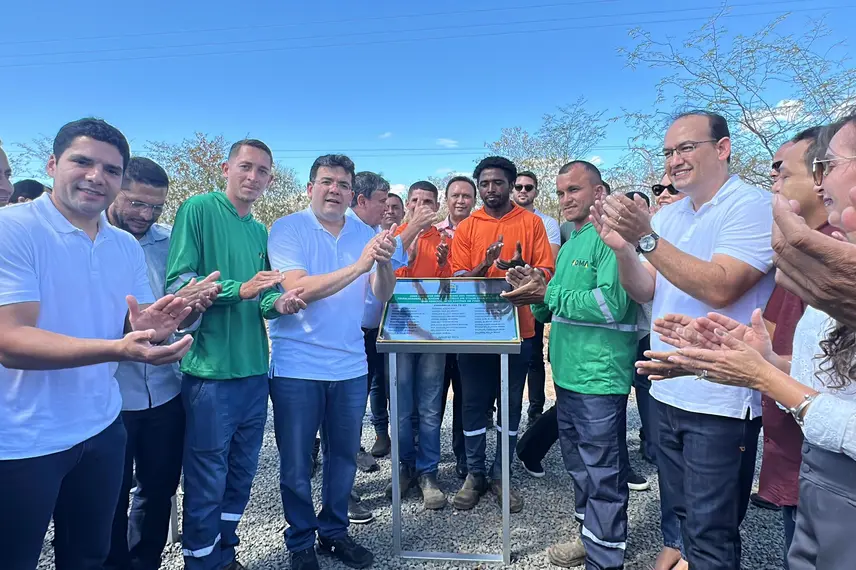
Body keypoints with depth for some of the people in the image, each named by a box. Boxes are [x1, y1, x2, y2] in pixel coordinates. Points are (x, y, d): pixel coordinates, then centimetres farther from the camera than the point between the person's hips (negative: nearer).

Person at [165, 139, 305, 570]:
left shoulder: (260, 231, 12)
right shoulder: (199, 209, -7)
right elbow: (178, 283, -14)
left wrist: (278, 303, -7)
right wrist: (239, 290, -24)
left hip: (254, 368, 7)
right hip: (211, 369, -7)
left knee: (242, 471, 18)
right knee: (207, 479, 5)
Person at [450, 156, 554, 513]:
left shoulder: (531, 223, 2)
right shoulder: (466, 228, 4)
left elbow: (545, 273, -2)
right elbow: (458, 278, -2)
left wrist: (521, 269, -23)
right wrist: (484, 266, -21)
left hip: (518, 329, 0)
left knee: (511, 405, 10)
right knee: (474, 403, 8)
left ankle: (500, 475, 25)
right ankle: (475, 474, 24)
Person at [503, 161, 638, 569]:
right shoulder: (569, 245, 16)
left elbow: (612, 304, -24)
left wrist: (548, 294, -20)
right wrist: (534, 294, 1)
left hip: (600, 377, -9)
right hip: (569, 374, 10)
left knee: (602, 474, 2)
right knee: (579, 466, 21)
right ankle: (589, 536, 38)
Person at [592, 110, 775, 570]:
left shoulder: (752, 206, -11)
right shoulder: (668, 215, 10)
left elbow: (719, 289, -24)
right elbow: (645, 292, 5)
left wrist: (646, 238, -26)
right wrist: (622, 247, -12)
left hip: (720, 399, -6)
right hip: (668, 391, 7)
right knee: (677, 516, 21)